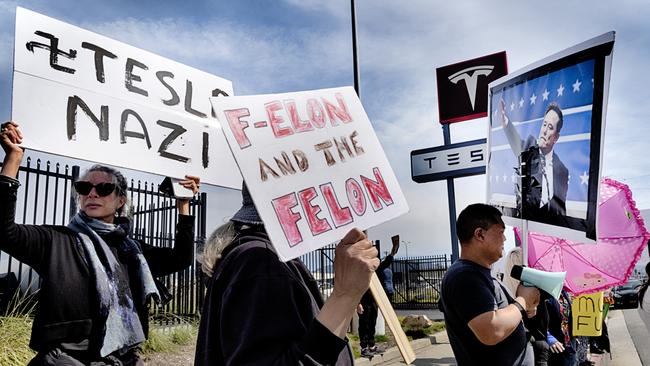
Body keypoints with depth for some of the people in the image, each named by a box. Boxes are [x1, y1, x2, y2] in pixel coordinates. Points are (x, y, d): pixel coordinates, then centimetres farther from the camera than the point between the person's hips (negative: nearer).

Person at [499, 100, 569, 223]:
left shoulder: (562, 170, 5)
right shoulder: (530, 146, 6)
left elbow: (562, 213, 7)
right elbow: (518, 145, -20)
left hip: (549, 223, 1)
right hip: (524, 218, -1)